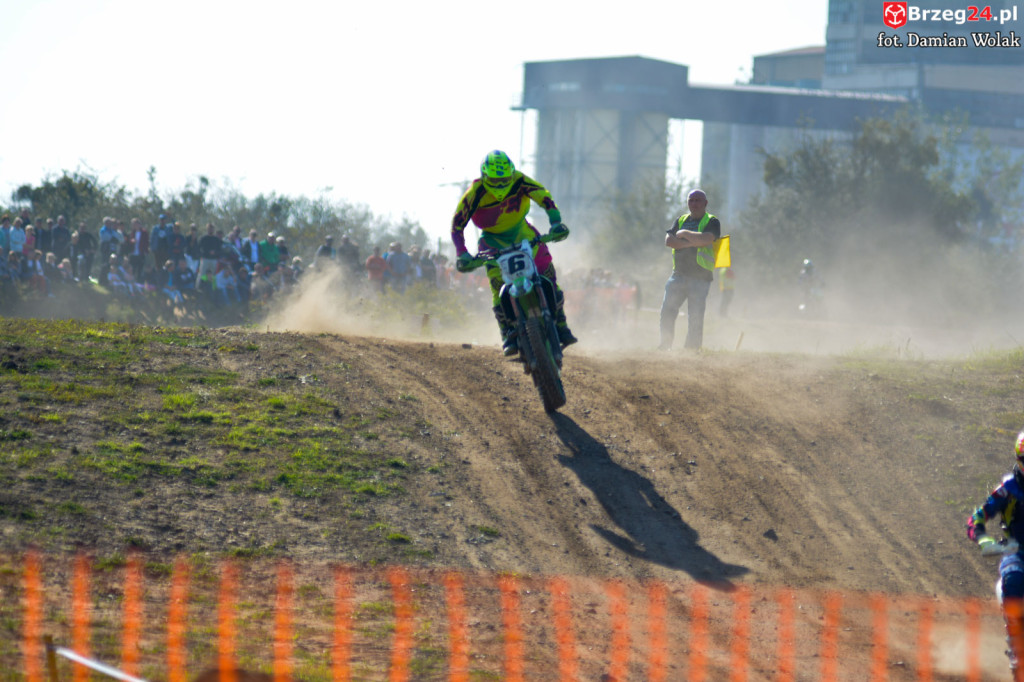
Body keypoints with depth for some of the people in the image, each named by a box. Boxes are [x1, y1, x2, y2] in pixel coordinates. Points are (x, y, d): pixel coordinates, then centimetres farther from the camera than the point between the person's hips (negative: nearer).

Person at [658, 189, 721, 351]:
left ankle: (692, 349, -1)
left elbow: (706, 239, -19)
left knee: (695, 317, -5)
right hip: (679, 274, 4)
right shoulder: (681, 220, 17)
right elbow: (668, 240, 1)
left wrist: (684, 234, -7)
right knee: (667, 310, -2)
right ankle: (665, 345, 8)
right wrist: (693, 243, -10)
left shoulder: (712, 222, 1)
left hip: (700, 276, -4)